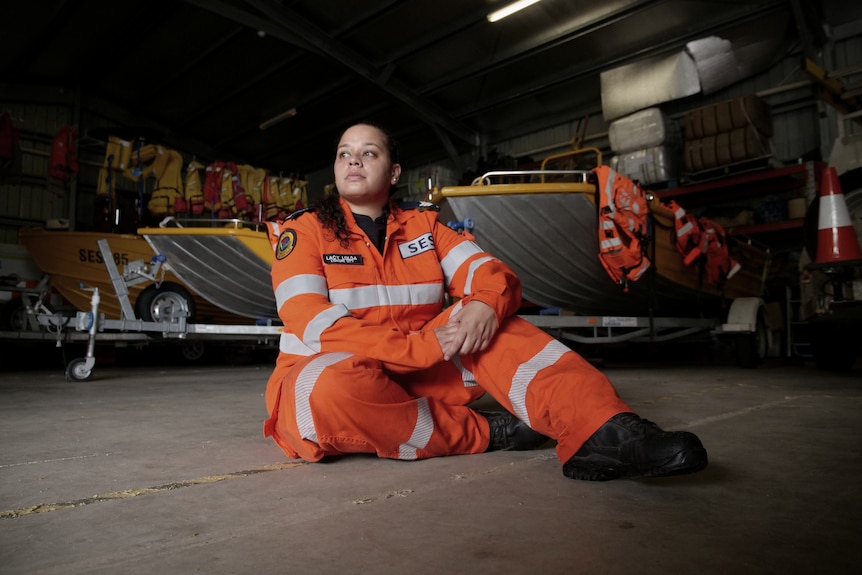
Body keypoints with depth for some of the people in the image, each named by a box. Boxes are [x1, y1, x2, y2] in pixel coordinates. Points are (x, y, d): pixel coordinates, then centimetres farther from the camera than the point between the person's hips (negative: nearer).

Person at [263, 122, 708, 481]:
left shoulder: (421, 225, 7)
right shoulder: (304, 230, -3)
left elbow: (491, 274, -3)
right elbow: (313, 325, -17)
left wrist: (486, 305, -29)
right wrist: (426, 346, -26)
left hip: (414, 376, 3)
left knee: (479, 316, -18)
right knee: (332, 390, -38)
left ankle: (602, 432, -32)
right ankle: (484, 434, -20)